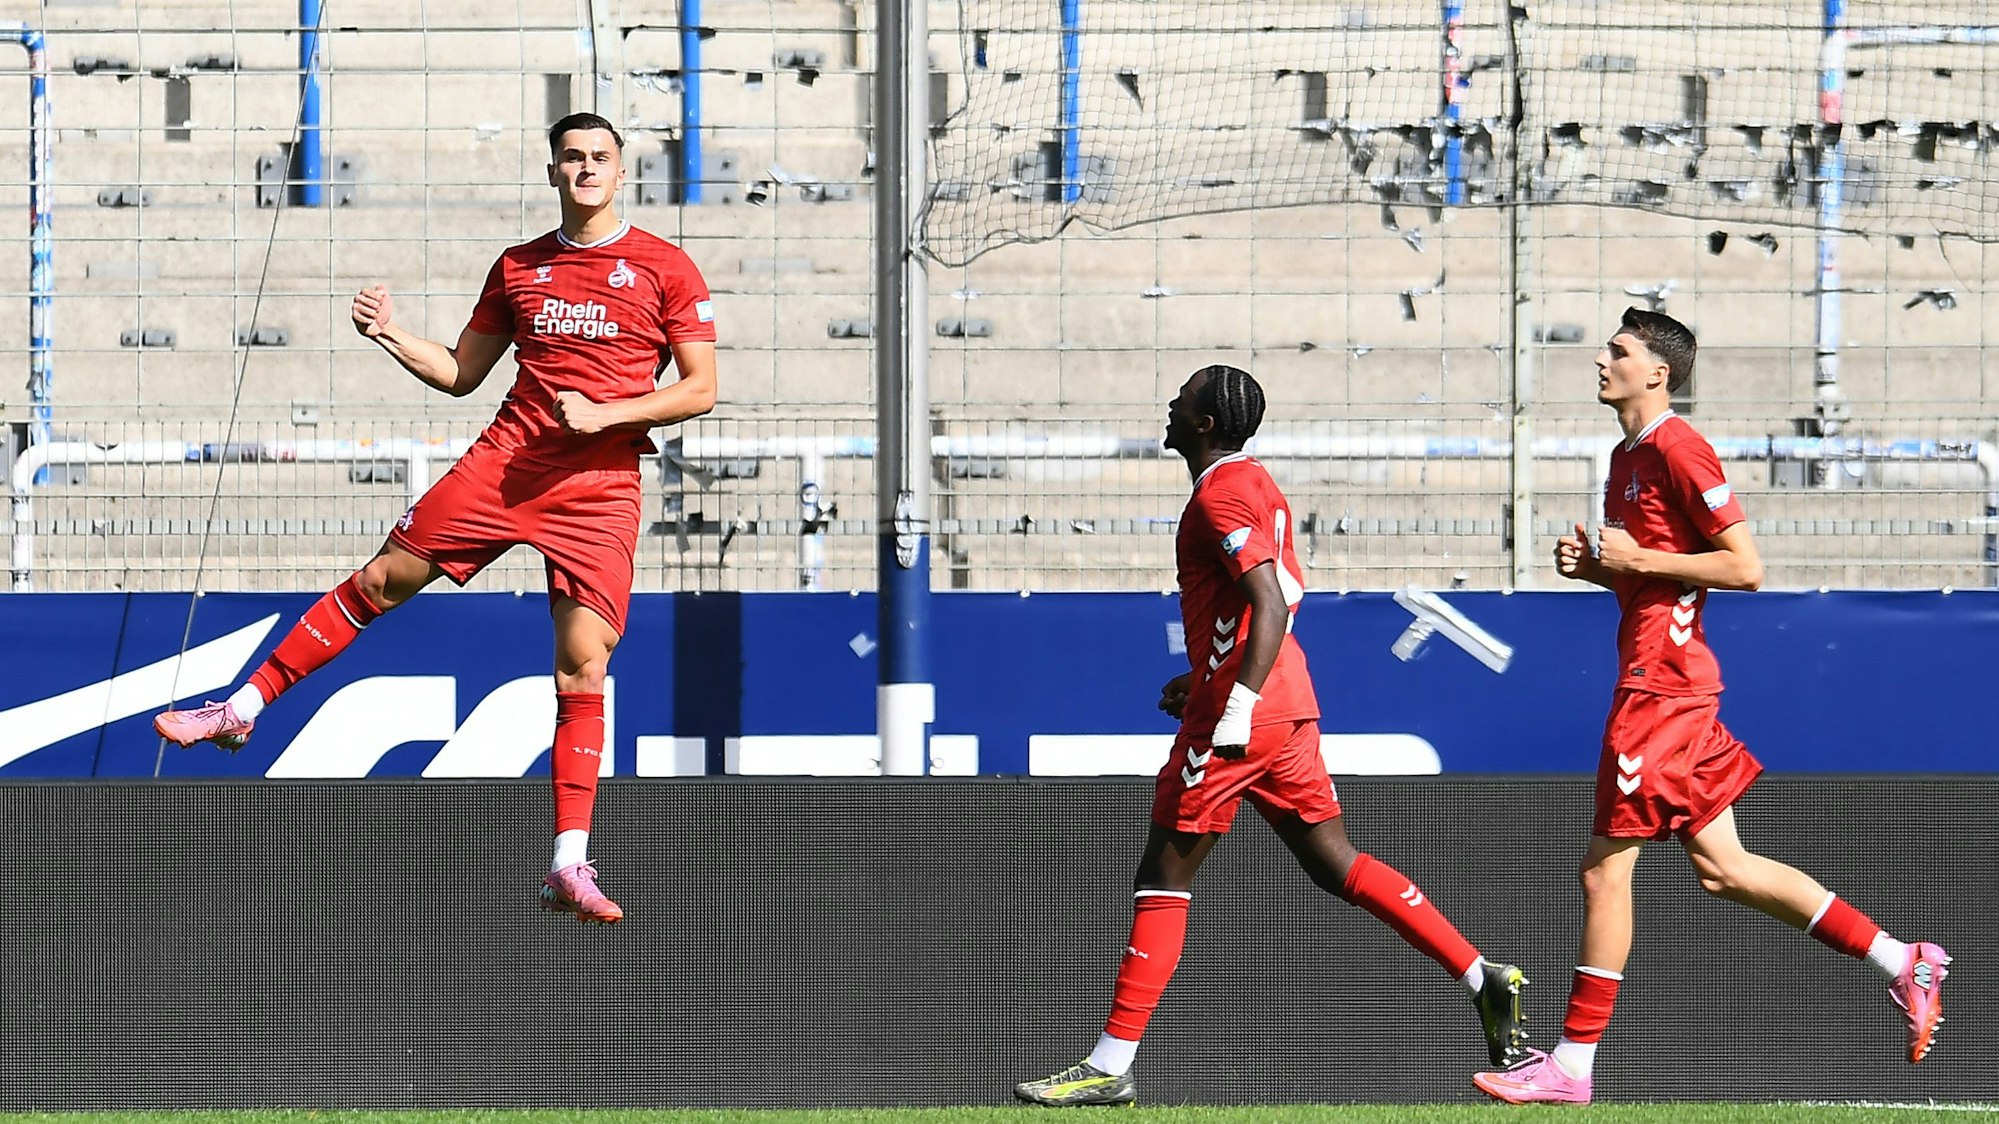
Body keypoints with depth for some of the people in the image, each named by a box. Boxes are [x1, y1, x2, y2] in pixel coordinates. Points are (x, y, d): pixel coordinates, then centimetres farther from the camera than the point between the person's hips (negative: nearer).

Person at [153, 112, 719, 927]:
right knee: (383, 578, -2)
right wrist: (393, 338, 1)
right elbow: (461, 372, 19)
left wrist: (603, 414, -13)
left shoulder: (665, 269, 2)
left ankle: (569, 868, -10)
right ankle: (242, 708, 11)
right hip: (506, 462, 3)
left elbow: (700, 389, -1)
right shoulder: (518, 268, 13)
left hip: (600, 486, -3)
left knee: (584, 663, -10)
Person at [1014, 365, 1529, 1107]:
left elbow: (1271, 604, -23)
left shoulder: (1219, 495, -13)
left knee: (1164, 876, -5)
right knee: (1333, 864, 13)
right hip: (1289, 706, 10)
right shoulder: (1256, 484, 17)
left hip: (1240, 713, -10)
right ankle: (1482, 977, 5)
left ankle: (1110, 1067, -4)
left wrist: (1237, 705, -28)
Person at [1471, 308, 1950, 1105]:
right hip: (1653, 676, 10)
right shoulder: (1628, 455, 18)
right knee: (1721, 868, 10)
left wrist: (1638, 560, -16)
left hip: (1662, 683, -10)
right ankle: (1902, 964, 14)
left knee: (1606, 867, -6)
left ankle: (1573, 1064, -1)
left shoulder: (1677, 449, -12)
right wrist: (1594, 566, 9)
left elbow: (1745, 567, -16)